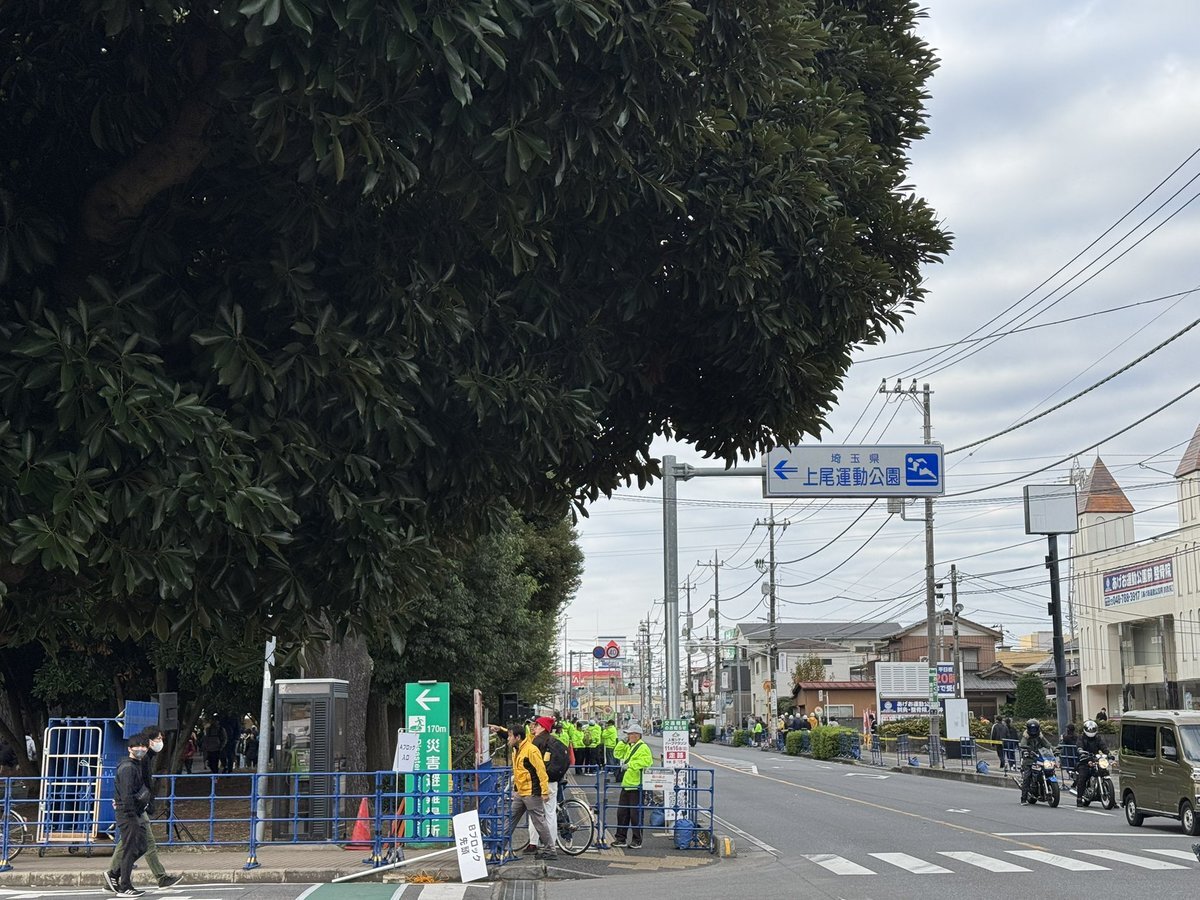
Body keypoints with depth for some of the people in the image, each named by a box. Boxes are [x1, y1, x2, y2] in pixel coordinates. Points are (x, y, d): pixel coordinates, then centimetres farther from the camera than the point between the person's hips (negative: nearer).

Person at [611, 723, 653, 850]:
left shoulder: (643, 748, -13)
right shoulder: (628, 747, 16)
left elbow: (647, 761, -28)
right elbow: (617, 754, 20)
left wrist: (630, 765, -26)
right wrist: (623, 742, 7)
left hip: (636, 787, -9)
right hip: (626, 785, 9)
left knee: (635, 814, -3)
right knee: (622, 812, 11)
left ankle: (637, 840, 6)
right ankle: (621, 838, 19)